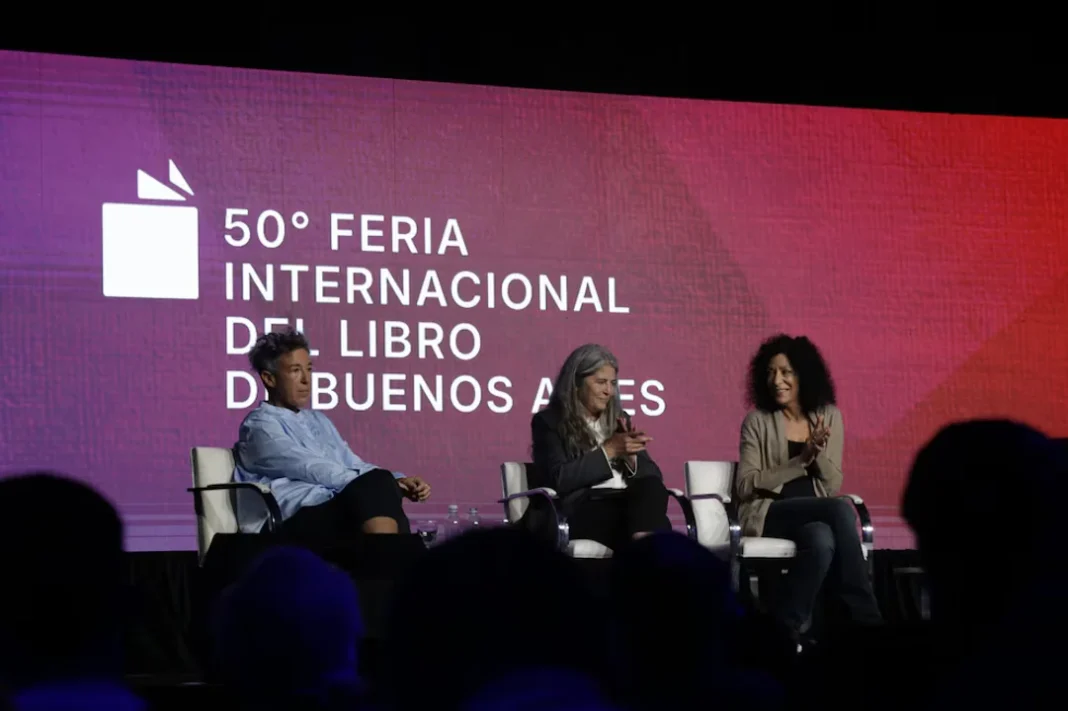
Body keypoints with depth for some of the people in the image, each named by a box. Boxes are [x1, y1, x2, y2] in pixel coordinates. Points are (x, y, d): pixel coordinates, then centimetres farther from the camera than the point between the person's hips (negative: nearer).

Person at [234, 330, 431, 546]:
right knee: (373, 488, -33)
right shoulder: (260, 426, 3)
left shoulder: (318, 420, 29)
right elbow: (314, 471, -9)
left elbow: (355, 468, 25)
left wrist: (399, 481, 5)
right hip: (298, 524, -7)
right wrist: (377, 485, -14)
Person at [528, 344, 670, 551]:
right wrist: (607, 451, -10)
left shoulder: (620, 419, 24)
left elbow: (653, 476, 18)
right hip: (577, 509, -5)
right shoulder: (549, 422, 9)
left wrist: (630, 456, -3)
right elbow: (559, 479, -8)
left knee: (652, 488, -35)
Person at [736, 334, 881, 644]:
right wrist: (801, 460, -15)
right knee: (841, 510, -31)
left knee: (823, 540, -38)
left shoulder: (829, 416, 8)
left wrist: (818, 453, -16)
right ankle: (866, 620, -29)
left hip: (816, 514, 3)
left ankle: (788, 627, -26)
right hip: (768, 515, -2)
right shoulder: (757, 421, 1)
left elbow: (833, 486, 5)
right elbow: (745, 486, -8)